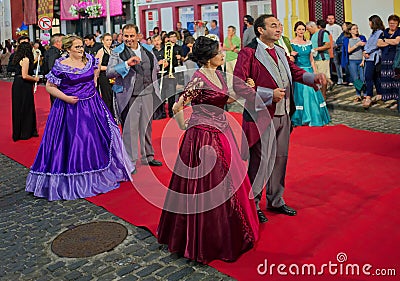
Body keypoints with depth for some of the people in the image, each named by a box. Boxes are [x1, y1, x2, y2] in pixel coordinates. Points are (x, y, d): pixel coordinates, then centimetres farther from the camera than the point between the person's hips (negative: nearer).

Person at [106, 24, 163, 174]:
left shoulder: (147, 50, 9)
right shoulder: (117, 53, -6)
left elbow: (155, 67, 24)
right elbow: (109, 72, -17)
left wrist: (152, 83, 13)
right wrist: (127, 64, -28)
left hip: (147, 93, 5)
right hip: (128, 96, -5)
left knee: (146, 126, 15)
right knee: (129, 128, -2)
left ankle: (148, 156, 30)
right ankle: (130, 161, 8)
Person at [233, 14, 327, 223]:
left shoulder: (280, 52, 14)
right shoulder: (248, 53, -10)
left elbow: (295, 71, 17)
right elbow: (238, 85, -18)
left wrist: (314, 77, -3)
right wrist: (269, 95, -21)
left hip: (283, 114, 8)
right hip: (261, 116, -8)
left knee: (280, 159, 16)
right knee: (259, 161, 1)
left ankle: (275, 201, 34)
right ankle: (252, 205, 18)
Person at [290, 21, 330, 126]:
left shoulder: (309, 43, 11)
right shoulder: (292, 43, -4)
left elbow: (311, 59, 14)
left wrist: (315, 72, 9)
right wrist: (291, 55, -23)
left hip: (309, 70, 5)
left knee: (313, 93, 4)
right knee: (301, 93, -3)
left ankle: (315, 117, 16)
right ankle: (303, 118, 8)